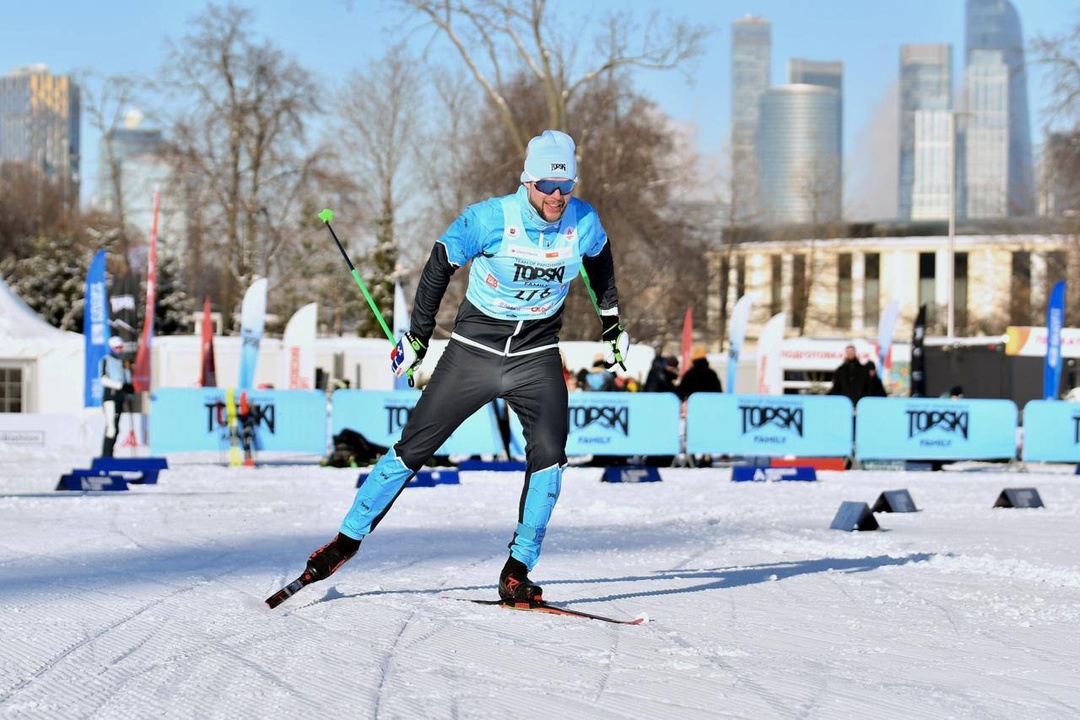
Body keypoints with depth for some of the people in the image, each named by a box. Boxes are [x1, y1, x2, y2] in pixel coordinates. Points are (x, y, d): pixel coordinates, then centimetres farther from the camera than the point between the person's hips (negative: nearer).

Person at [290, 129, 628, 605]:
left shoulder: (583, 223, -11)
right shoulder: (489, 219, -21)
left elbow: (600, 261, 13)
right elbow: (439, 266, -9)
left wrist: (611, 323, 20)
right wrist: (418, 335, -5)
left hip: (536, 356, 2)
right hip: (474, 349, -2)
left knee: (549, 453, -19)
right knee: (413, 448, 1)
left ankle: (517, 572, -11)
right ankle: (349, 538, 16)